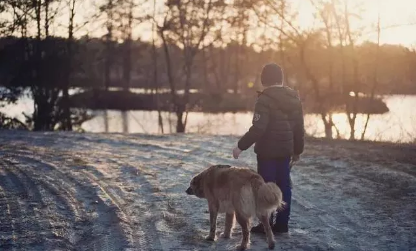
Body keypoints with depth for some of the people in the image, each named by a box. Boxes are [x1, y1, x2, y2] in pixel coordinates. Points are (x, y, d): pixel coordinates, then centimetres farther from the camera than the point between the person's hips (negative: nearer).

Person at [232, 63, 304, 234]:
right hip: (285, 151, 7)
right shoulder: (294, 98, 7)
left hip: (268, 151, -7)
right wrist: (298, 150, 21)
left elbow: (258, 128, -22)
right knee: (283, 186, 11)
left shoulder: (265, 99, -16)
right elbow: (299, 128, 12)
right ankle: (282, 224, 16)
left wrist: (241, 146, -15)